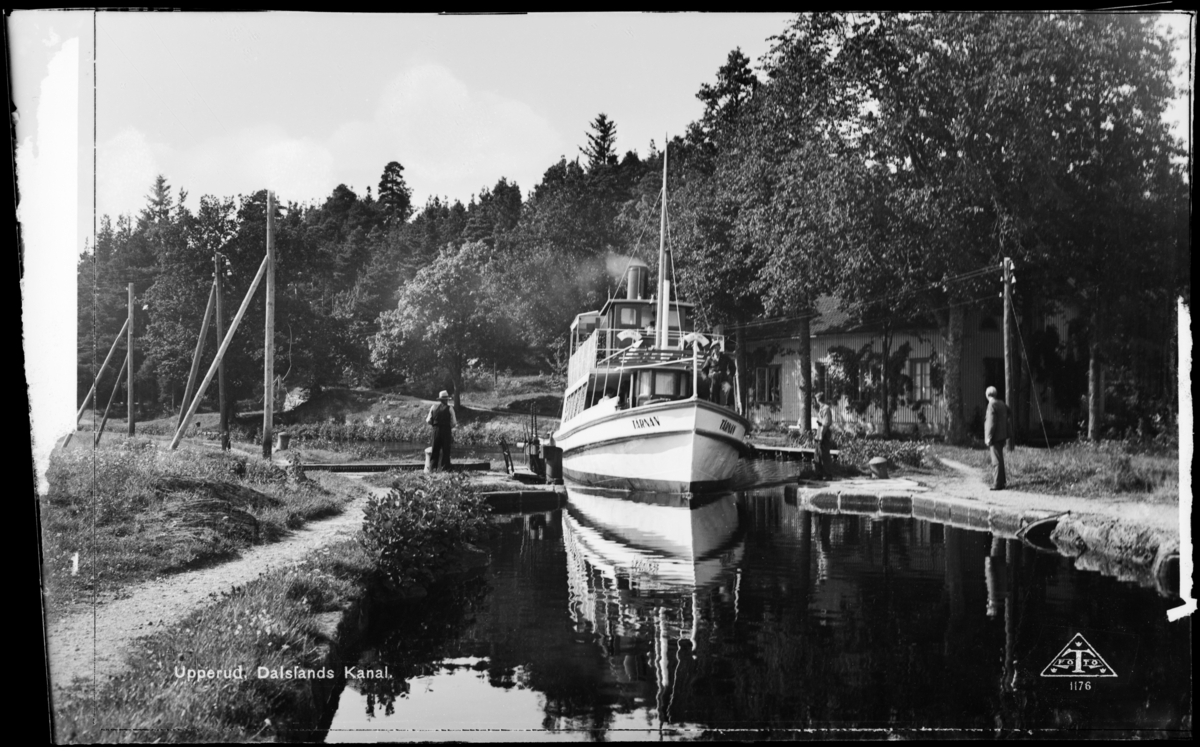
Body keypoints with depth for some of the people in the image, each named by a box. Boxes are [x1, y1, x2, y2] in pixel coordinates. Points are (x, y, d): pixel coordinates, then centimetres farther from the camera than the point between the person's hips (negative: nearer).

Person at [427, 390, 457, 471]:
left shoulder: (433, 407, 2)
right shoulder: (449, 409, -6)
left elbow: (429, 421, 5)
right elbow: (453, 423, -5)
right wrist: (455, 425, 14)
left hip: (436, 430, 3)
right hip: (446, 430, -2)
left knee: (435, 449, 9)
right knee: (445, 450, 5)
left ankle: (433, 467, 7)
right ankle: (444, 467, 2)